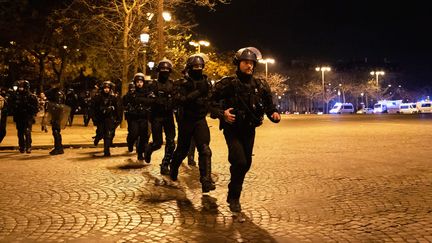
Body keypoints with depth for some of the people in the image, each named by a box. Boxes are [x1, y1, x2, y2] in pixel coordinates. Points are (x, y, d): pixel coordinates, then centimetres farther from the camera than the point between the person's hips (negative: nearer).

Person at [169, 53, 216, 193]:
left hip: (200, 120, 2)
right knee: (182, 150, 14)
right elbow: (181, 100, -21)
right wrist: (197, 92, -28)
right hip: (186, 120, -2)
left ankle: (206, 181, -15)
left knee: (205, 150, -14)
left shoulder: (206, 82, 6)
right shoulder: (183, 83, -7)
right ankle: (173, 168, 43)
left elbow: (212, 99, 14)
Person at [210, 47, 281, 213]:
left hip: (249, 130, 5)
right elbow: (211, 103, -10)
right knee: (240, 162, -19)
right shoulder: (227, 84, -11)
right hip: (232, 129, -5)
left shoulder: (260, 86, 2)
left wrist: (274, 114, -13)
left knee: (246, 164, 12)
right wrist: (222, 113, -27)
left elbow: (269, 105, 8)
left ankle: (233, 194, 37)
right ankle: (234, 197, 3)